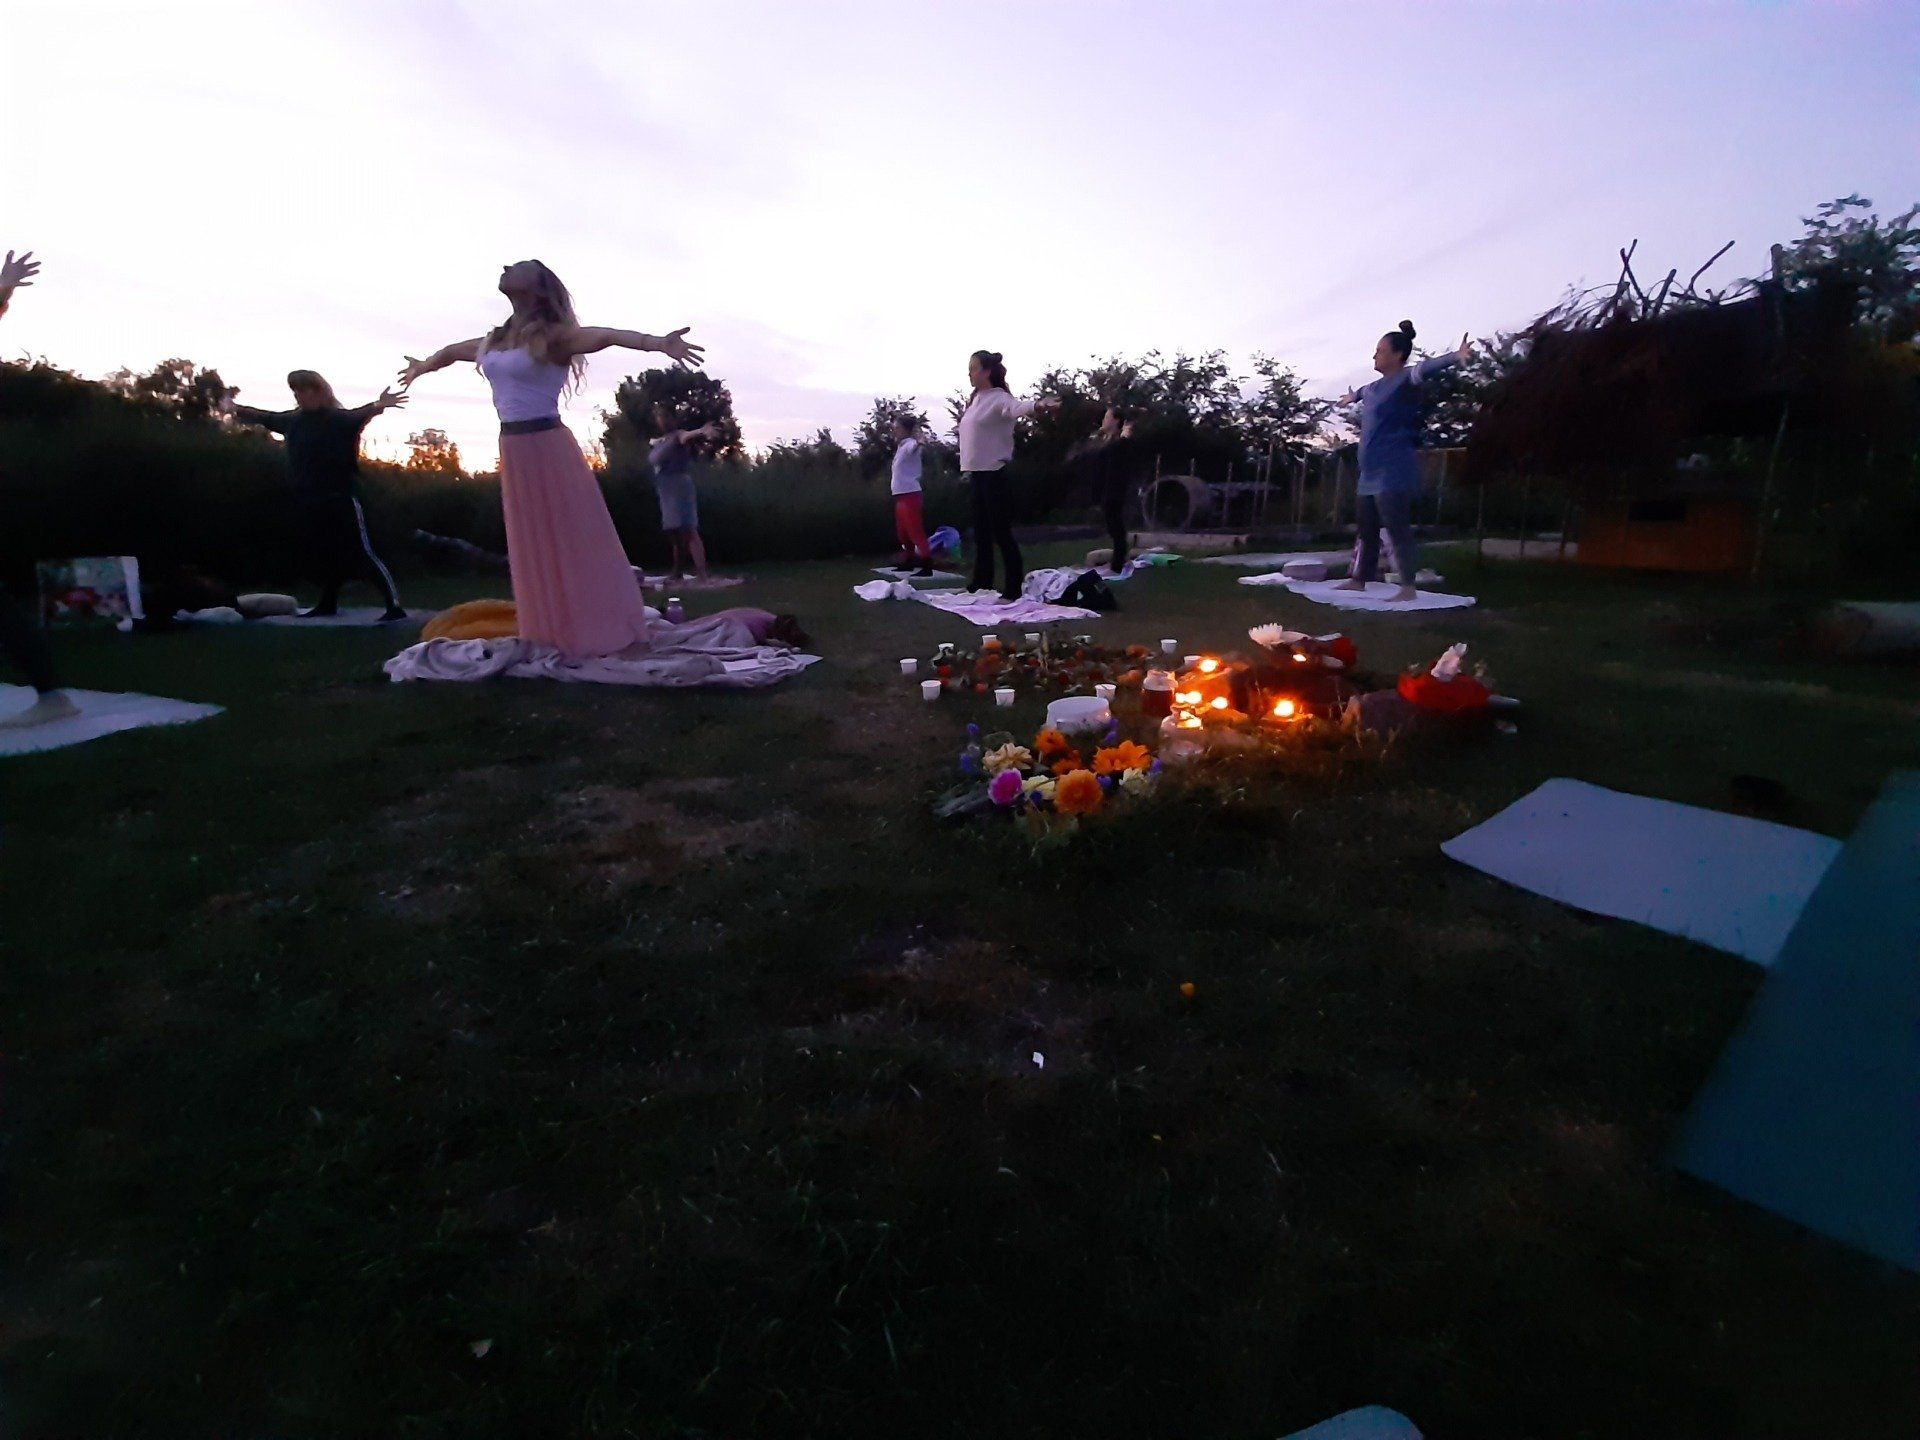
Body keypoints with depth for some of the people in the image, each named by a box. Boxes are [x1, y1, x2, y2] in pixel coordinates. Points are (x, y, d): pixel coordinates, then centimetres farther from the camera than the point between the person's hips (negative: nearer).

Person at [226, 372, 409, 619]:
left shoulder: (338, 419, -9)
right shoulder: (293, 420, 12)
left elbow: (359, 415, -28)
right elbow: (263, 417, 29)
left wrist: (378, 406, -47)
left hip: (342, 499, -8)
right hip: (310, 502, 8)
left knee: (363, 553, -13)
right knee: (321, 554, 18)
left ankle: (395, 607, -16)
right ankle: (329, 603, 32)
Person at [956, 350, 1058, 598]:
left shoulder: (998, 398, -11)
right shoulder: (975, 400, 15)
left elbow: (1016, 407, -33)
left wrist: (1038, 404, -53)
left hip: (994, 473, -9)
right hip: (977, 474, 9)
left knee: (1001, 532, -7)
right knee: (981, 532, 15)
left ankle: (1014, 589, -2)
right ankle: (982, 584, 25)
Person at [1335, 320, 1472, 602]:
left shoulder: (1406, 379, -6)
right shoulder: (1374, 387, 17)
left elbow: (1426, 367, -27)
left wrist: (1455, 357, -46)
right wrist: (1352, 397, 62)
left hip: (1394, 472, -9)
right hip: (1371, 473, 9)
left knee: (1397, 529, -11)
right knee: (1366, 529, 13)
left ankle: (1408, 588, -9)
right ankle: (1360, 579, 23)